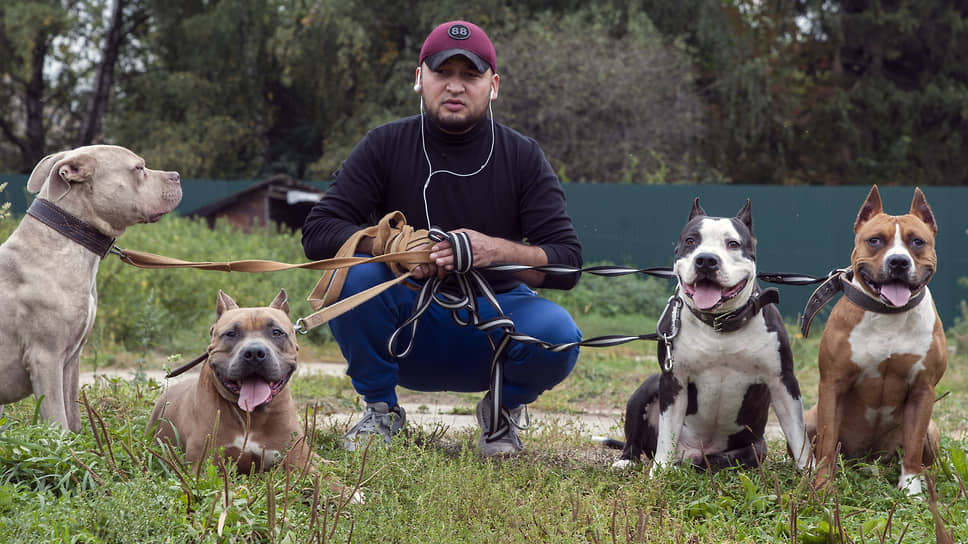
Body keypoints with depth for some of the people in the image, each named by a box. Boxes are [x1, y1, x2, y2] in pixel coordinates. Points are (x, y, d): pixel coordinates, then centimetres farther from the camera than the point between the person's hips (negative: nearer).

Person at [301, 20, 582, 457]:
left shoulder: (522, 158, -3)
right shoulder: (386, 147, -4)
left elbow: (568, 262, -11)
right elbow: (318, 233, -12)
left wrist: (496, 250, -30)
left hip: (495, 315, 0)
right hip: (405, 320, 0)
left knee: (558, 335, -31)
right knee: (355, 277, -30)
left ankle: (504, 407, 5)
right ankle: (381, 408, -5)